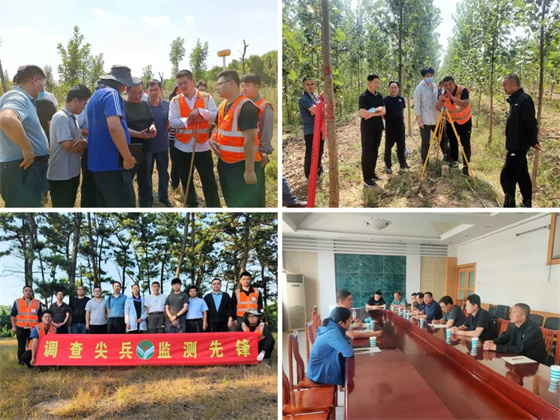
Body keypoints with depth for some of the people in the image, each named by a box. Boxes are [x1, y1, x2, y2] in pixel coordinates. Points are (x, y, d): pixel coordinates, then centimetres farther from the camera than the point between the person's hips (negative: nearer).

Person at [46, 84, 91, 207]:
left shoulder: (72, 118, 13)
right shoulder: (61, 117, -17)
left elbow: (81, 141, 12)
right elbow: (68, 145, -24)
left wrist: (82, 143, -11)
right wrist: (83, 143, -6)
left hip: (72, 174, 9)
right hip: (61, 176, -9)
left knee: (68, 208, 19)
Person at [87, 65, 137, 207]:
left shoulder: (96, 95, 20)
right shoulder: (111, 94, -11)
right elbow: (114, 126, -26)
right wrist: (127, 157, -20)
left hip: (97, 161, 10)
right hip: (111, 162, -10)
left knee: (103, 205, 14)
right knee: (125, 206, -8)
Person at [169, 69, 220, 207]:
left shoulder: (207, 97, 0)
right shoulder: (175, 101, 1)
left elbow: (216, 116, -11)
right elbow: (172, 122, -8)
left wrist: (200, 111, -24)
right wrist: (187, 120, -22)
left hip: (202, 146, -2)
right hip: (182, 147, 2)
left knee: (209, 181, 1)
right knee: (186, 180, 14)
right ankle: (191, 205, 29)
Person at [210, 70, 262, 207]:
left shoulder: (246, 107, -20)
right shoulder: (223, 105, 8)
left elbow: (250, 140, -24)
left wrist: (249, 170, -26)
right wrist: (212, 140, 3)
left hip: (241, 165, -9)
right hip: (224, 163, 9)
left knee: (244, 205, -2)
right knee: (231, 202, 20)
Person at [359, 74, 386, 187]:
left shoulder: (379, 96, 8)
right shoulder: (363, 97, -12)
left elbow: (383, 111, 0)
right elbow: (363, 113, -23)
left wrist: (372, 113, -16)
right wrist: (377, 110, -12)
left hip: (378, 127, 7)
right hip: (367, 128, -6)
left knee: (375, 151, 12)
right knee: (367, 152, -2)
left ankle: (372, 173, 23)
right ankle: (366, 178, 2)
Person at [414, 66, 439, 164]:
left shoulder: (435, 86, 10)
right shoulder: (419, 88, -7)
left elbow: (438, 102, 18)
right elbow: (417, 106, -9)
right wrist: (420, 120, -13)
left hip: (436, 120, 6)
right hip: (425, 121, -5)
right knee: (425, 143, -1)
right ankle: (424, 163, 11)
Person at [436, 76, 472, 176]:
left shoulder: (463, 90, -25)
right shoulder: (444, 93, -12)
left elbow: (465, 105, -40)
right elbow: (438, 108, -15)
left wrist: (452, 98, -51)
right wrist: (440, 100, -35)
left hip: (465, 120, -4)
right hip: (451, 121, 4)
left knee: (465, 144, -5)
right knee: (452, 143, 12)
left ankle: (465, 166, 0)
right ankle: (454, 161, 28)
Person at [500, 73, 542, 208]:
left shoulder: (524, 99, -18)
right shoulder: (515, 100, 12)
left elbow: (530, 122, -19)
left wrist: (534, 141, -16)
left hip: (518, 145, -10)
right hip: (516, 145, 10)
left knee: (507, 176, -9)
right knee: (522, 175, 17)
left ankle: (509, 206, -5)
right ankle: (527, 203, 28)